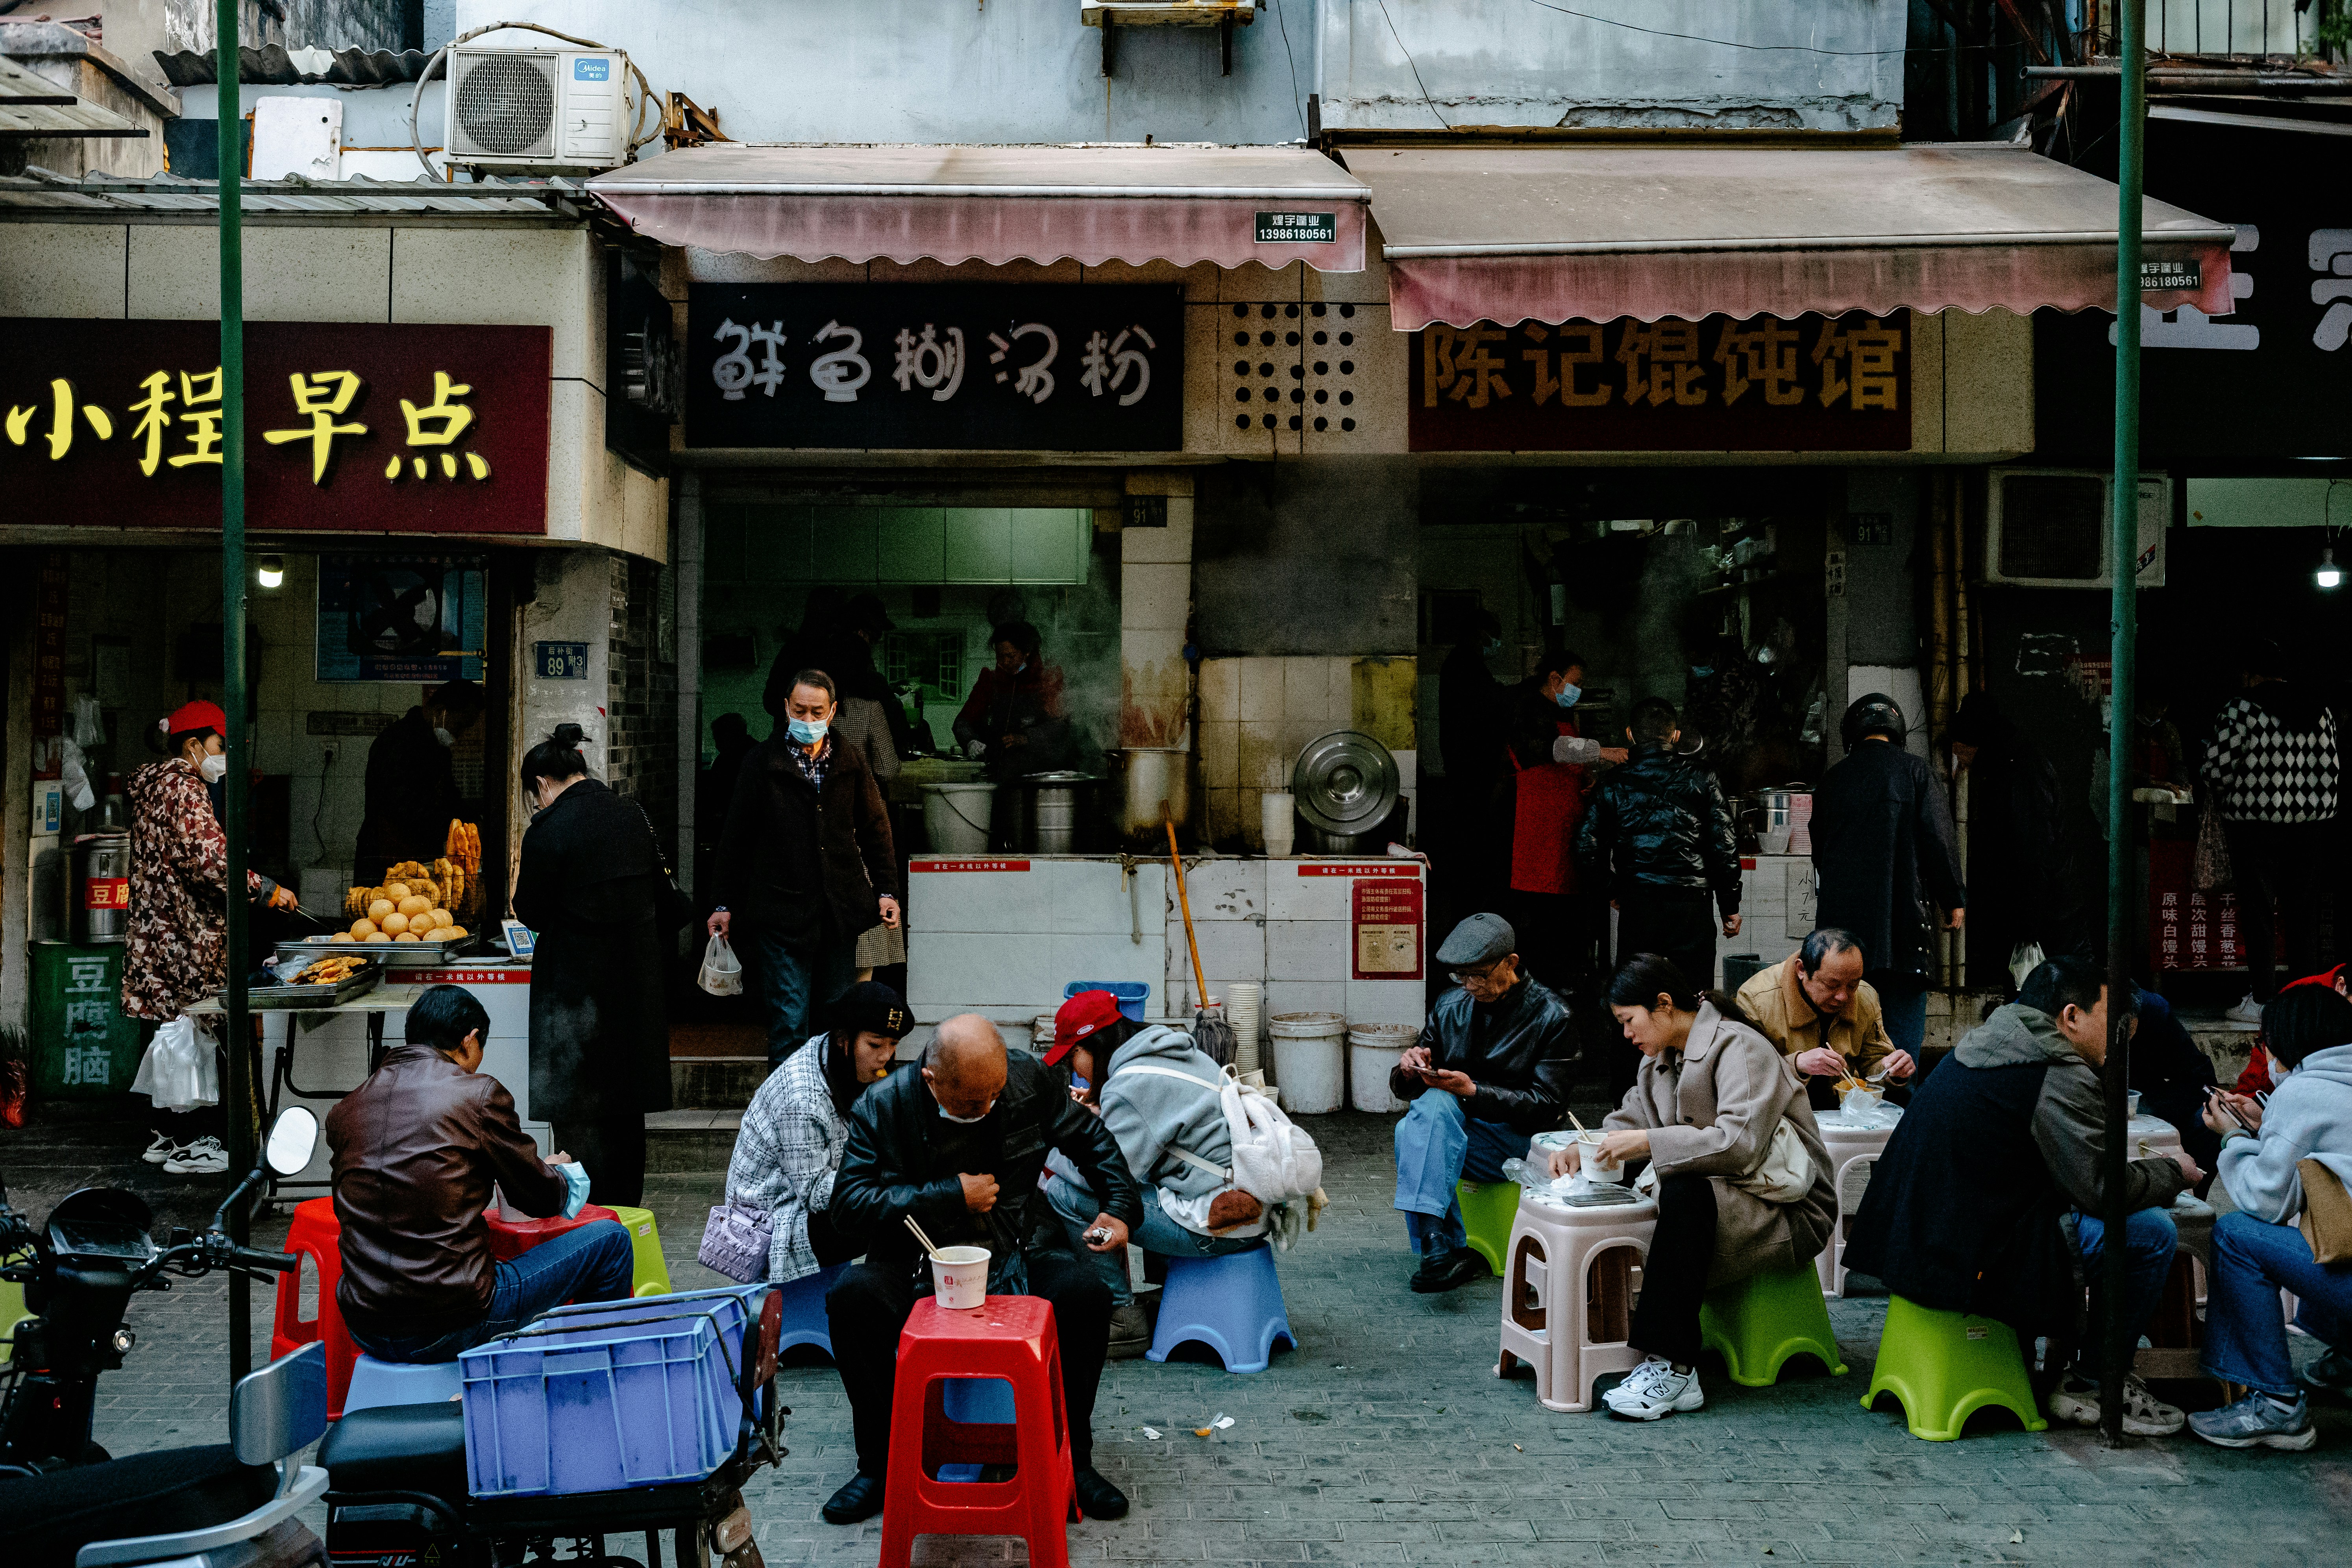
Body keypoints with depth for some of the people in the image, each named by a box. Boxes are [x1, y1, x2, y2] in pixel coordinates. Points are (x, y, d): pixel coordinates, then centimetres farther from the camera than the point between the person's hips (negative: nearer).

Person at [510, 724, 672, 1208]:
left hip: (577, 986, -6)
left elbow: (532, 914, -9)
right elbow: (658, 893, 10)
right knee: (626, 1108, 15)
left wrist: (520, 885, 10)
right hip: (637, 981, 6)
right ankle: (625, 1214, 24)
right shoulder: (632, 815, 3)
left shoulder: (549, 830, -15)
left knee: (577, 1113, 4)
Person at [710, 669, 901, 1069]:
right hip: (781, 912, -3)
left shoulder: (851, 762, 9)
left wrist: (886, 890, 6)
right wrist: (725, 905, 4)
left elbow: (875, 830, 15)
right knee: (789, 1022, -6)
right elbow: (736, 837, 4)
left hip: (840, 913, 3)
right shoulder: (763, 762, 1)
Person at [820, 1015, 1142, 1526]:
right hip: (920, 1265, -1)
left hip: (1018, 1254, 1)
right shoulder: (883, 1107, -12)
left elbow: (1090, 1137, 11)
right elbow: (849, 1206, -17)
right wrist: (951, 1196, -20)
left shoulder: (1030, 1079, -5)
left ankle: (1073, 1460, -8)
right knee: (851, 1297, -30)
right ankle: (880, 1465, -11)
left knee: (1085, 1293, -29)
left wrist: (1121, 1208, -1)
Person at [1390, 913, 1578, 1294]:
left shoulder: (1552, 1017, -4)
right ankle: (1443, 1249, -38)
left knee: (1435, 1104, -33)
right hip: (1450, 1129, 4)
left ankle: (1436, 1248, -40)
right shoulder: (1450, 1007, 9)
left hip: (1518, 1141, -4)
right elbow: (1404, 1089, 12)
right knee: (1421, 1116, -32)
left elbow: (1546, 1107, -12)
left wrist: (1472, 1091, -24)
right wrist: (1408, 1071, -14)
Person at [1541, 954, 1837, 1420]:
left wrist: (1649, 1142, -28)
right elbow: (1629, 1121, 15)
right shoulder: (1662, 1060, 14)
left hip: (1787, 1211, -8)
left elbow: (1741, 1144, -26)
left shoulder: (1739, 1048, -14)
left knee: (1685, 1194, -36)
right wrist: (1581, 1149, -5)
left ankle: (1672, 1368, -35)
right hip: (1712, 1202, 8)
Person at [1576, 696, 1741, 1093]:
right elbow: (1725, 847, -1)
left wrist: (1614, 890, 16)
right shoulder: (1701, 782, 0)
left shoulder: (1613, 785, 3)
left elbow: (1588, 850, 0)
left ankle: (1624, 1082, 14)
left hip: (1636, 906, 1)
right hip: (1691, 904, -1)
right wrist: (1730, 905, 9)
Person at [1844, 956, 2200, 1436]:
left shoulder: (1983, 1046, 16)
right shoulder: (2060, 1077, -14)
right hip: (1978, 1253, -10)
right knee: (2150, 1231, -6)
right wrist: (2174, 1172, 4)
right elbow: (2102, 1188, -15)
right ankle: (2088, 1387, 6)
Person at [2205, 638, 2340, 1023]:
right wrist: (2322, 811, 18)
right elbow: (2333, 768, 9)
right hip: (2311, 822, 5)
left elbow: (2219, 766, -12)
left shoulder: (2241, 708, -8)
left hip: (2257, 822, -5)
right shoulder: (2319, 708, 9)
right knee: (2303, 912, 10)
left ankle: (2263, 1001, 1)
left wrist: (2217, 799, 7)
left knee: (2257, 910, 1)